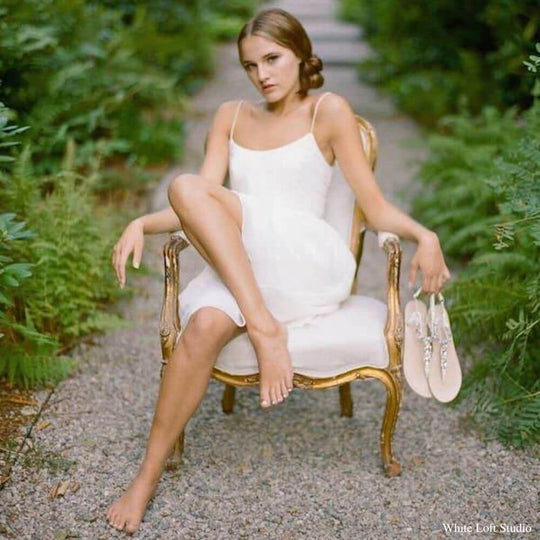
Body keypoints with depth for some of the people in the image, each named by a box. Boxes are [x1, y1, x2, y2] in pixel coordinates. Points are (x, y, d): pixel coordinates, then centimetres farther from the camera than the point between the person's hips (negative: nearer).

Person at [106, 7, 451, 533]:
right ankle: (147, 478, -25)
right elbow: (202, 213, 10)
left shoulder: (328, 110, 8)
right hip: (236, 268, 3)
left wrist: (424, 235, -18)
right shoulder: (231, 116, 19)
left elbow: (376, 208, 2)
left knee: (185, 187, -25)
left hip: (308, 261, -3)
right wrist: (142, 223, -9)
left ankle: (265, 326, -30)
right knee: (205, 324, -34)